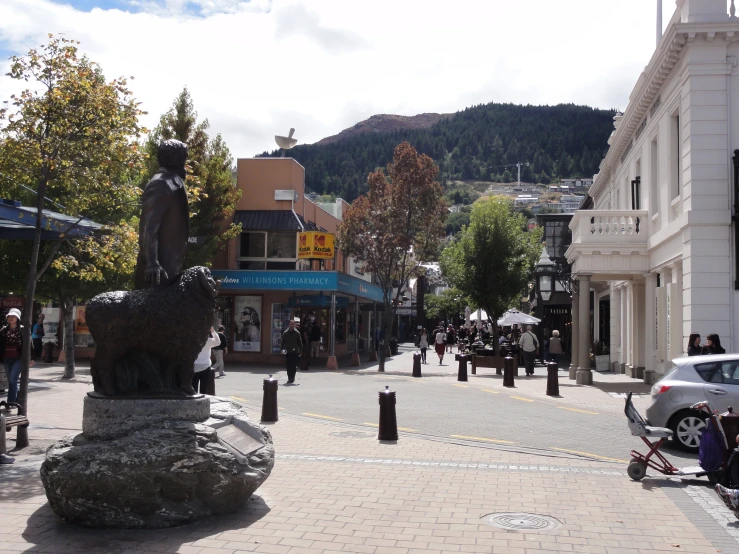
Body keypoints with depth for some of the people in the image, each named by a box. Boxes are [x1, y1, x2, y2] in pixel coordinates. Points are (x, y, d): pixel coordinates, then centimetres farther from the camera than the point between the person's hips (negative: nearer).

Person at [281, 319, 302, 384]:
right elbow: (283, 342, 9)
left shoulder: (297, 333, 0)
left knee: (293, 366, -5)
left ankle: (291, 378, 0)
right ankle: (290, 378, 15)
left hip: (295, 352, -2)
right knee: (288, 366, 4)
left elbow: (300, 343, 3)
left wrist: (300, 351, 0)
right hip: (287, 352, 2)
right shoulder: (285, 333, 4)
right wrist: (283, 349, -5)